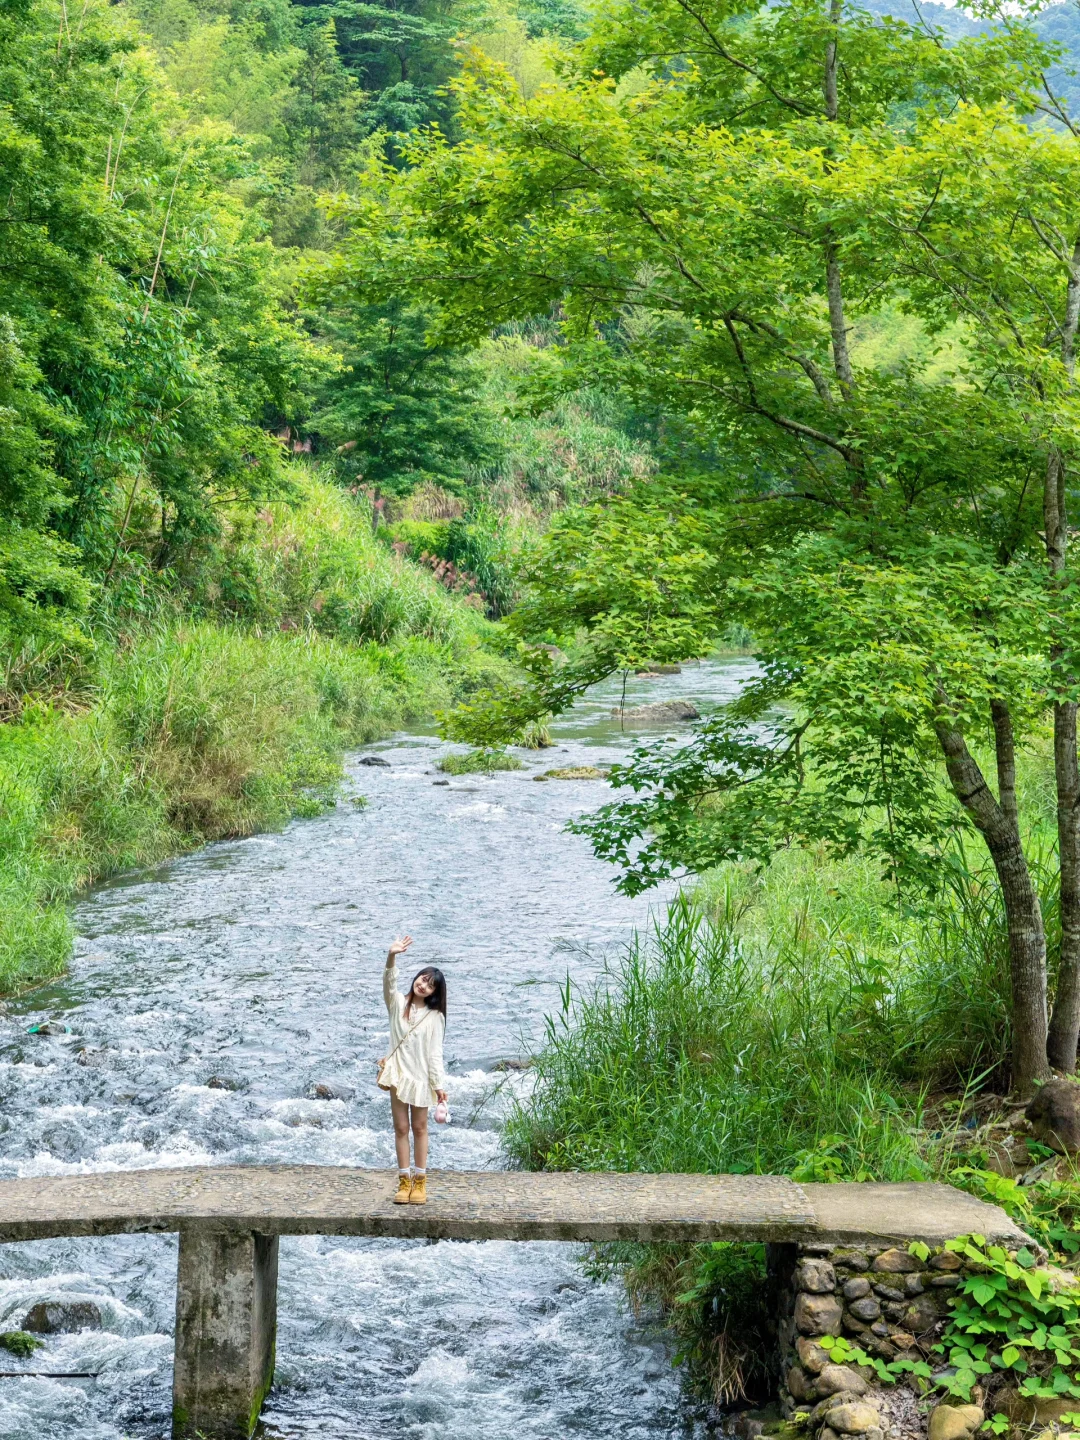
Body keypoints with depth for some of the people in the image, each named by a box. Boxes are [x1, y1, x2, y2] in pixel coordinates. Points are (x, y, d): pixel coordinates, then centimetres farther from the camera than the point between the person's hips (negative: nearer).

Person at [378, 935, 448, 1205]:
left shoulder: (435, 1017, -2)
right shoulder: (398, 1003, 1)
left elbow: (435, 1053, -3)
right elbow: (389, 983, -19)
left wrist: (439, 1084, -9)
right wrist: (391, 957, -38)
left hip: (421, 1077, -1)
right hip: (398, 1074, 1)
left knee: (419, 1128, 8)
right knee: (401, 1128, 5)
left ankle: (419, 1181, 14)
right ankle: (404, 1181, 10)